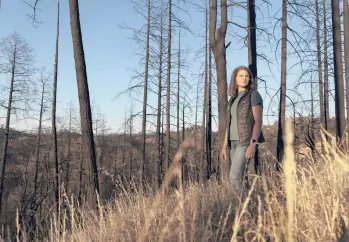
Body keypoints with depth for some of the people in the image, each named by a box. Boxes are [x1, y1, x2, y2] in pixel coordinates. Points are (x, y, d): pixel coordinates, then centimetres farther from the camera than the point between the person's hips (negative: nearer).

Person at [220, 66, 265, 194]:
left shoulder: (254, 95, -6)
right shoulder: (233, 99, 16)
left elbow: (258, 121, -14)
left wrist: (253, 144, -24)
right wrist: (224, 146, 13)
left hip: (248, 141, -8)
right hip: (235, 142, 8)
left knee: (234, 177, -17)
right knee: (239, 178, 6)